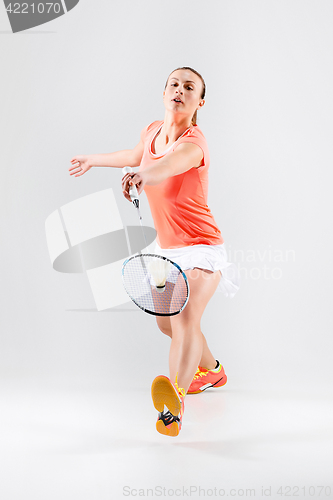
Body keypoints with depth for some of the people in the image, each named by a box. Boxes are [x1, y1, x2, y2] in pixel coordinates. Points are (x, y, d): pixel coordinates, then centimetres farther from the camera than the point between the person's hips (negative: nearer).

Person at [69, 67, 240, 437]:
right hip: (166, 247, 8)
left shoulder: (193, 143, -22)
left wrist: (142, 176, -68)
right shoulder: (152, 130, 0)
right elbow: (136, 156, 24)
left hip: (200, 247, -8)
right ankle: (210, 371, 46)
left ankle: (174, 405, -45)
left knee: (185, 318, -30)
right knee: (167, 323, 21)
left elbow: (167, 165, -47)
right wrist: (93, 160, 36)